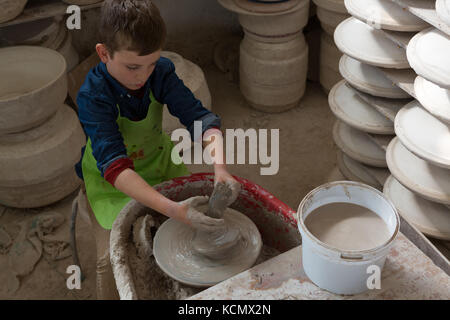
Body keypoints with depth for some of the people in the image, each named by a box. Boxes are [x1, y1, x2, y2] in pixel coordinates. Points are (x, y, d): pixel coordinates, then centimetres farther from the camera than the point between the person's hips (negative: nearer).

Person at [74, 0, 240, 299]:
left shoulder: (160, 72, -19)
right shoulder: (93, 96, -31)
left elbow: (200, 117, -24)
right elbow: (115, 166, -41)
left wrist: (221, 168, -44)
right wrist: (173, 209, -53)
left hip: (156, 162, 4)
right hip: (110, 181, -4)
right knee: (112, 258, -18)